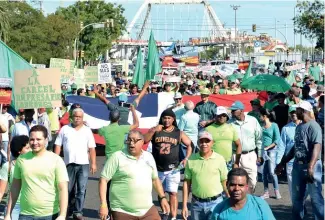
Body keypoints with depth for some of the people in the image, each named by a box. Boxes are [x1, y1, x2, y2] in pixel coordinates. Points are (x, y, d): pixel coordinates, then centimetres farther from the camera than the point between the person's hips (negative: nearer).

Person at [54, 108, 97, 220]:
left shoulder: (87, 130, 6)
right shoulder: (65, 129, 5)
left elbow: (92, 148, 4)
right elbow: (58, 145, 5)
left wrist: (93, 163, -2)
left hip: (83, 164, -1)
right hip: (69, 164, 1)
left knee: (81, 190, -4)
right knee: (68, 189, 11)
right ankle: (68, 209, 29)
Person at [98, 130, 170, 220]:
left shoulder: (148, 157, 9)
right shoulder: (117, 157, -6)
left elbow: (155, 179, 21)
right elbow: (103, 179, -9)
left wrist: (162, 197, 15)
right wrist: (103, 204, -16)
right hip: (123, 212, -4)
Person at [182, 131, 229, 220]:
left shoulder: (219, 159, -3)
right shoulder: (191, 160, 1)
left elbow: (225, 182, 1)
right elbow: (187, 183, 4)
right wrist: (184, 205, 1)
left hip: (215, 202, -2)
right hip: (196, 203, 2)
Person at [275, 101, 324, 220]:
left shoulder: (313, 126, -12)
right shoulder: (298, 127, 15)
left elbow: (317, 146, -23)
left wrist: (311, 167, -34)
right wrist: (282, 163, 23)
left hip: (311, 166, -8)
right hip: (297, 165, 8)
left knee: (316, 198, -7)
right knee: (297, 198, 13)